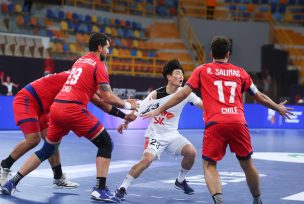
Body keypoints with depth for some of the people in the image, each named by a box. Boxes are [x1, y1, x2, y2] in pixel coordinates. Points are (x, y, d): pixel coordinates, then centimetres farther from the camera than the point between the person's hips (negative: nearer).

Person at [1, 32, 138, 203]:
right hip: (73, 109, -8)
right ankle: (100, 189, -5)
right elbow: (107, 97, -6)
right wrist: (127, 105, 8)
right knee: (106, 144, 4)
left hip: (56, 106, 8)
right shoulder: (99, 65, 0)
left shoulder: (80, 60, 24)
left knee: (47, 150, 20)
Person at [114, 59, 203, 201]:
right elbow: (139, 111, -15)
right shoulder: (156, 95, -17)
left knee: (191, 152, -16)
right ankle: (122, 188, -13)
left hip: (172, 135, 4)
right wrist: (126, 122, -27)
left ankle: (180, 181, 11)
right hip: (155, 135, -4)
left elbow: (204, 105, -4)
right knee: (147, 159, -27)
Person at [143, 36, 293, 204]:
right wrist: (278, 108, 42)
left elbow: (183, 93, 6)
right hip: (238, 122, 2)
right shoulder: (240, 72, 18)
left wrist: (159, 110, 12)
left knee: (209, 165, 6)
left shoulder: (202, 70, 13)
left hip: (214, 124, -2)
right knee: (247, 164, 19)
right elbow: (259, 96, 26)